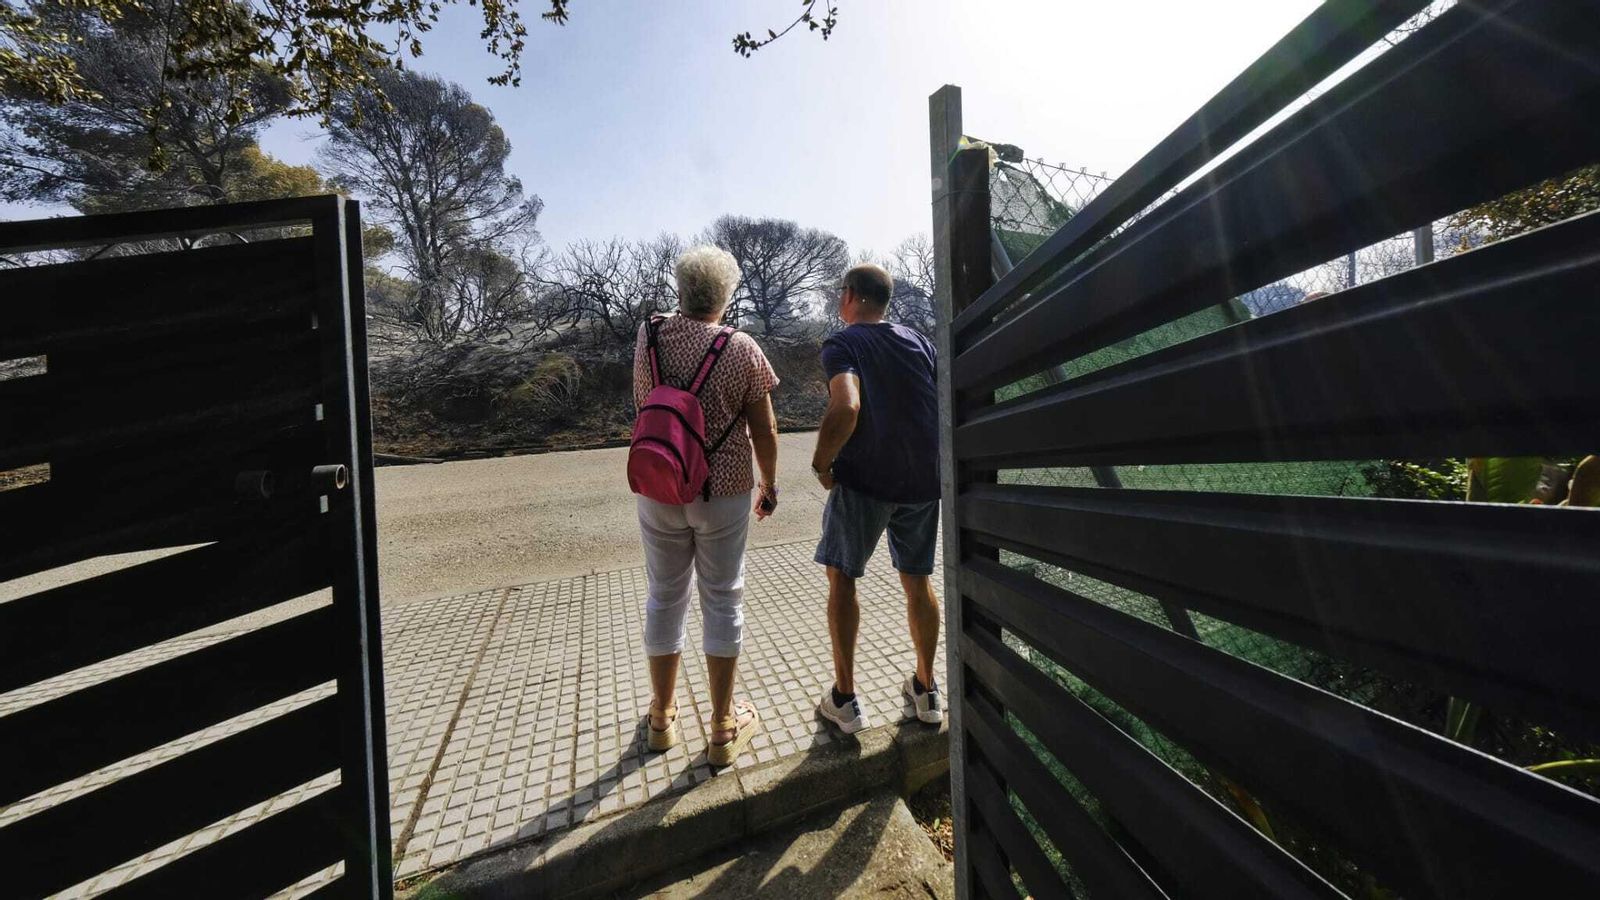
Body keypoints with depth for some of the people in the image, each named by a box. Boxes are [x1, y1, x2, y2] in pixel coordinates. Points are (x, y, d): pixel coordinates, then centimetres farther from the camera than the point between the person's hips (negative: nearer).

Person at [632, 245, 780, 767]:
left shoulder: (647, 337, -1)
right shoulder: (742, 349, -11)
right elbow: (764, 432, -7)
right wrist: (769, 485, 7)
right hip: (723, 493, -3)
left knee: (664, 598, 17)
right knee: (722, 601, 11)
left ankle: (662, 718, 35)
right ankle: (723, 728, 24)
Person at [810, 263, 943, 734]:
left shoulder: (841, 345, -5)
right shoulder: (919, 341, 12)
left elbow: (846, 408, -23)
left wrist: (822, 463, -11)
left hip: (864, 478, -5)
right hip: (923, 479, 5)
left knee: (841, 578, 11)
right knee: (917, 580, 17)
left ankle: (845, 699, 17)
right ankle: (926, 687, 30)